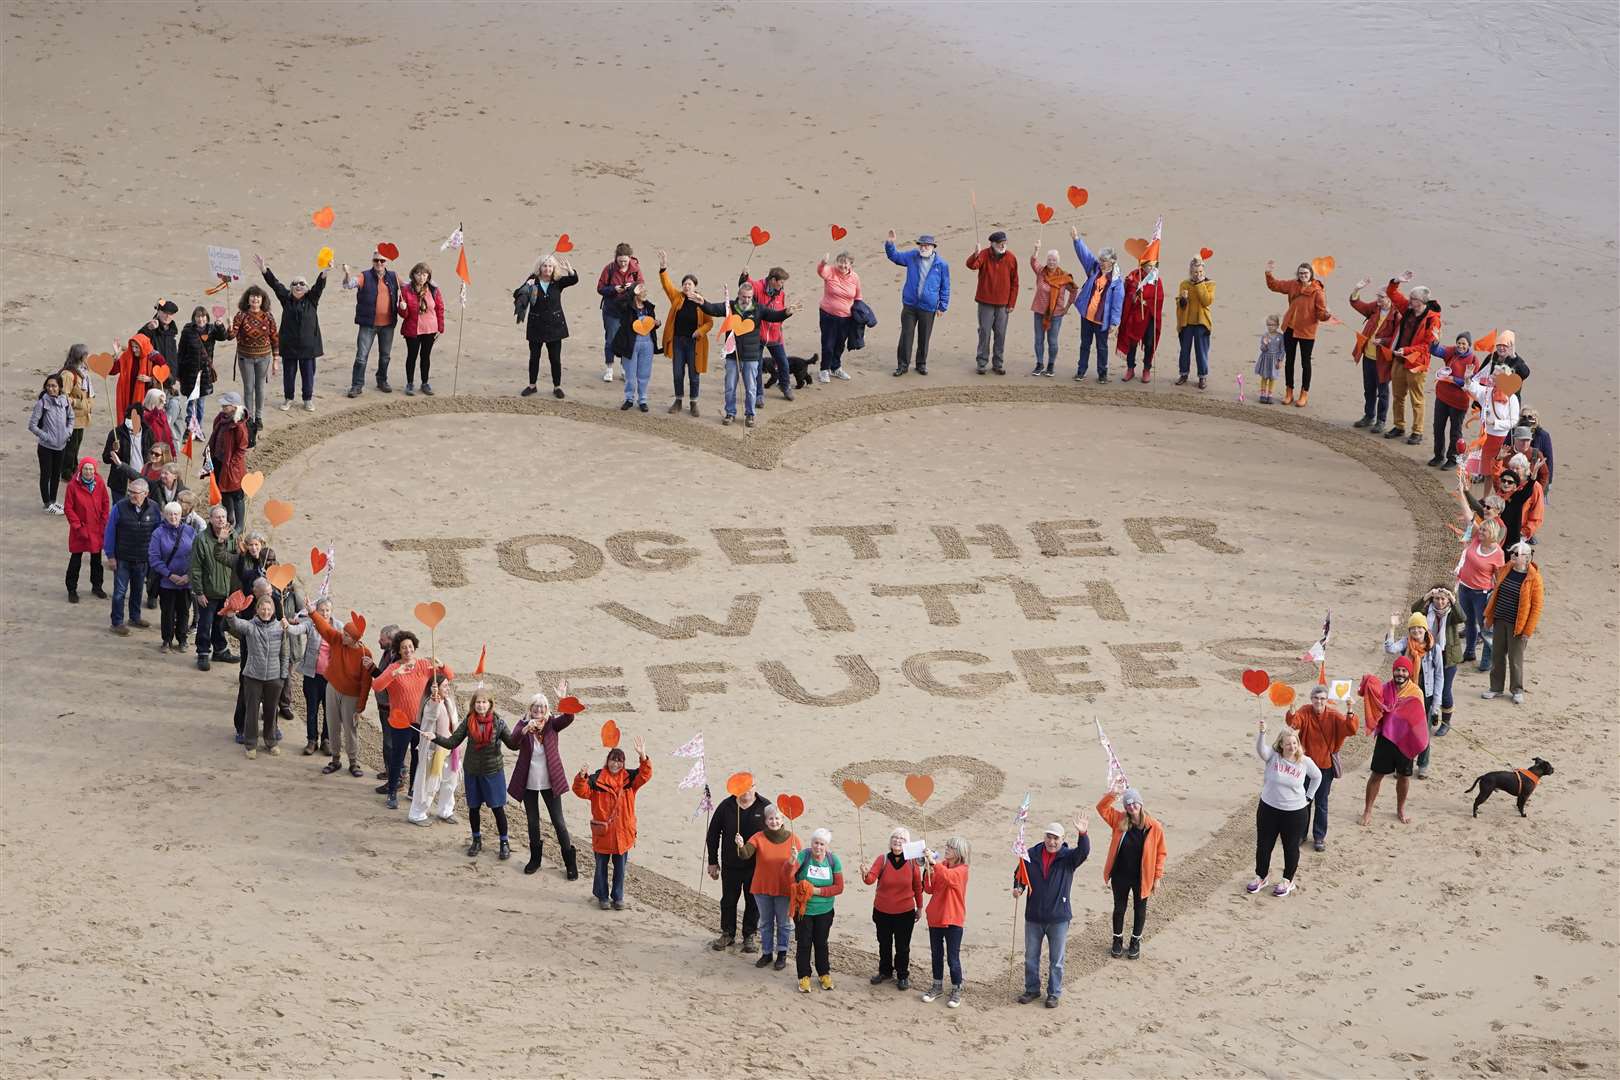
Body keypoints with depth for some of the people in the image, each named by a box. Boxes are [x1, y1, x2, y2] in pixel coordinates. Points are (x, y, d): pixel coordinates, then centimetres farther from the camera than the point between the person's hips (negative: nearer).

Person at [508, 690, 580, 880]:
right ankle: (535, 859, 29)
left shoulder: (552, 724, -7)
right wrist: (526, 729, -46)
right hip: (529, 783, 1)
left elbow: (568, 718, -26)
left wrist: (563, 699, -43)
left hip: (550, 782, -1)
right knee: (532, 822, 14)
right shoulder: (524, 724, -7)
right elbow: (514, 739, -26)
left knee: (558, 822, 3)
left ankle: (570, 863, 11)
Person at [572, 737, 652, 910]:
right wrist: (582, 778, -35)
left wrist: (643, 758, -29)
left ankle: (618, 897, 25)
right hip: (602, 831, -2)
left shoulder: (629, 779, 0)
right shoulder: (596, 779, -7)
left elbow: (644, 776, -13)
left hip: (622, 832, 2)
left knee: (620, 867, 12)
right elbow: (582, 791, -15)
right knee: (601, 866, 11)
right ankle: (602, 896, 25)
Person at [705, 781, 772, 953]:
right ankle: (728, 934, 26)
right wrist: (713, 862, 3)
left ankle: (750, 936, 23)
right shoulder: (726, 806, -5)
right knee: (728, 900, 11)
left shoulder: (764, 807, -7)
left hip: (756, 866, -1)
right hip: (730, 865, 1)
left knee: (753, 901, 8)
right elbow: (713, 834, 3)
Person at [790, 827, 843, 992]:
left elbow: (839, 887, -7)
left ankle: (825, 974, 30)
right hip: (803, 910, -2)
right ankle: (804, 977, 19)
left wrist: (817, 891, -18)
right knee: (804, 943, 7)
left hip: (824, 911, 2)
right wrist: (791, 861, -48)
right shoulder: (804, 855, -14)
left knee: (821, 943, 15)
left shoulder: (833, 860, -6)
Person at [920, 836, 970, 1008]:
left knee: (953, 958, 0)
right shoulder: (940, 865, 5)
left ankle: (956, 991, 12)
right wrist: (927, 871, -14)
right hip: (935, 917, 6)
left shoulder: (962, 870, -12)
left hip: (953, 919, -6)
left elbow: (948, 877, -34)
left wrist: (934, 863, -42)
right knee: (936, 955, 15)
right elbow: (929, 889, 1)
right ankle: (937, 987, 29)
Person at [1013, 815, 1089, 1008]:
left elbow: (1083, 852, -29)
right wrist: (1018, 888, -13)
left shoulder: (1068, 857, -9)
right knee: (1031, 957, 16)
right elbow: (1020, 875, 8)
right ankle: (1032, 989, 31)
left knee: (1056, 960, 9)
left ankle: (1054, 993, 23)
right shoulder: (1032, 855, -3)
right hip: (1033, 917, 2)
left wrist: (1082, 835, -48)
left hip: (1058, 918, -2)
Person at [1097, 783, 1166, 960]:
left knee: (1140, 909, 15)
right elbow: (1102, 807, -9)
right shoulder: (1120, 820, -8)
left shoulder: (1154, 827, -14)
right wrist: (1112, 793, -26)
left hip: (1142, 877, -2)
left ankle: (1136, 942, 33)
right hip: (1120, 876, 2)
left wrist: (1157, 877, -5)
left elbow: (1161, 852, -6)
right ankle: (1117, 941, 33)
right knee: (1119, 908, 15)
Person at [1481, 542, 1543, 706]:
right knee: (1497, 655, 11)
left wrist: (1528, 631, -12)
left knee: (1515, 658, 3)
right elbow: (1496, 593, 15)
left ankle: (1517, 690, 20)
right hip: (1500, 620, 5)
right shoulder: (1505, 570, 3)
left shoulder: (1533, 578, -13)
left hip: (1517, 625, -5)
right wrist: (1488, 616, 14)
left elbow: (1537, 606, -11)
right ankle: (1496, 688, 24)